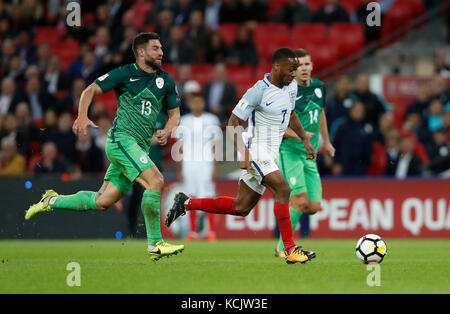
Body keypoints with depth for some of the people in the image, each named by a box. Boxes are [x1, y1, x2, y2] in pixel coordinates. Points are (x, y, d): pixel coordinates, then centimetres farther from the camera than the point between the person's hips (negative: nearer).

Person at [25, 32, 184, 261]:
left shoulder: (166, 81, 11)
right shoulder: (125, 74, -4)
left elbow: (174, 114, 18)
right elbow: (91, 90, 2)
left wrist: (166, 132, -3)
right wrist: (82, 116, -15)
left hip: (140, 147, 7)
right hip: (121, 138, -7)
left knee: (103, 202, 7)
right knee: (155, 181, -25)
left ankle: (52, 201, 29)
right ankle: (155, 244, -19)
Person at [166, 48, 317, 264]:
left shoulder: (291, 86, 6)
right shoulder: (259, 91, -18)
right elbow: (233, 123, -15)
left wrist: (305, 140, 20)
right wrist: (243, 153, -24)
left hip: (270, 154, 9)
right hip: (255, 151, -9)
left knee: (241, 208, 11)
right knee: (282, 189, -24)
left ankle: (186, 203, 25)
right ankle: (290, 249, -21)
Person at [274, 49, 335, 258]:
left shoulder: (319, 87, 7)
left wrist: (326, 141, 30)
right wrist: (298, 134, -24)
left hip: (310, 154, 7)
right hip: (288, 152, -7)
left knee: (314, 207, -1)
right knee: (301, 200, -18)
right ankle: (283, 247, -6)